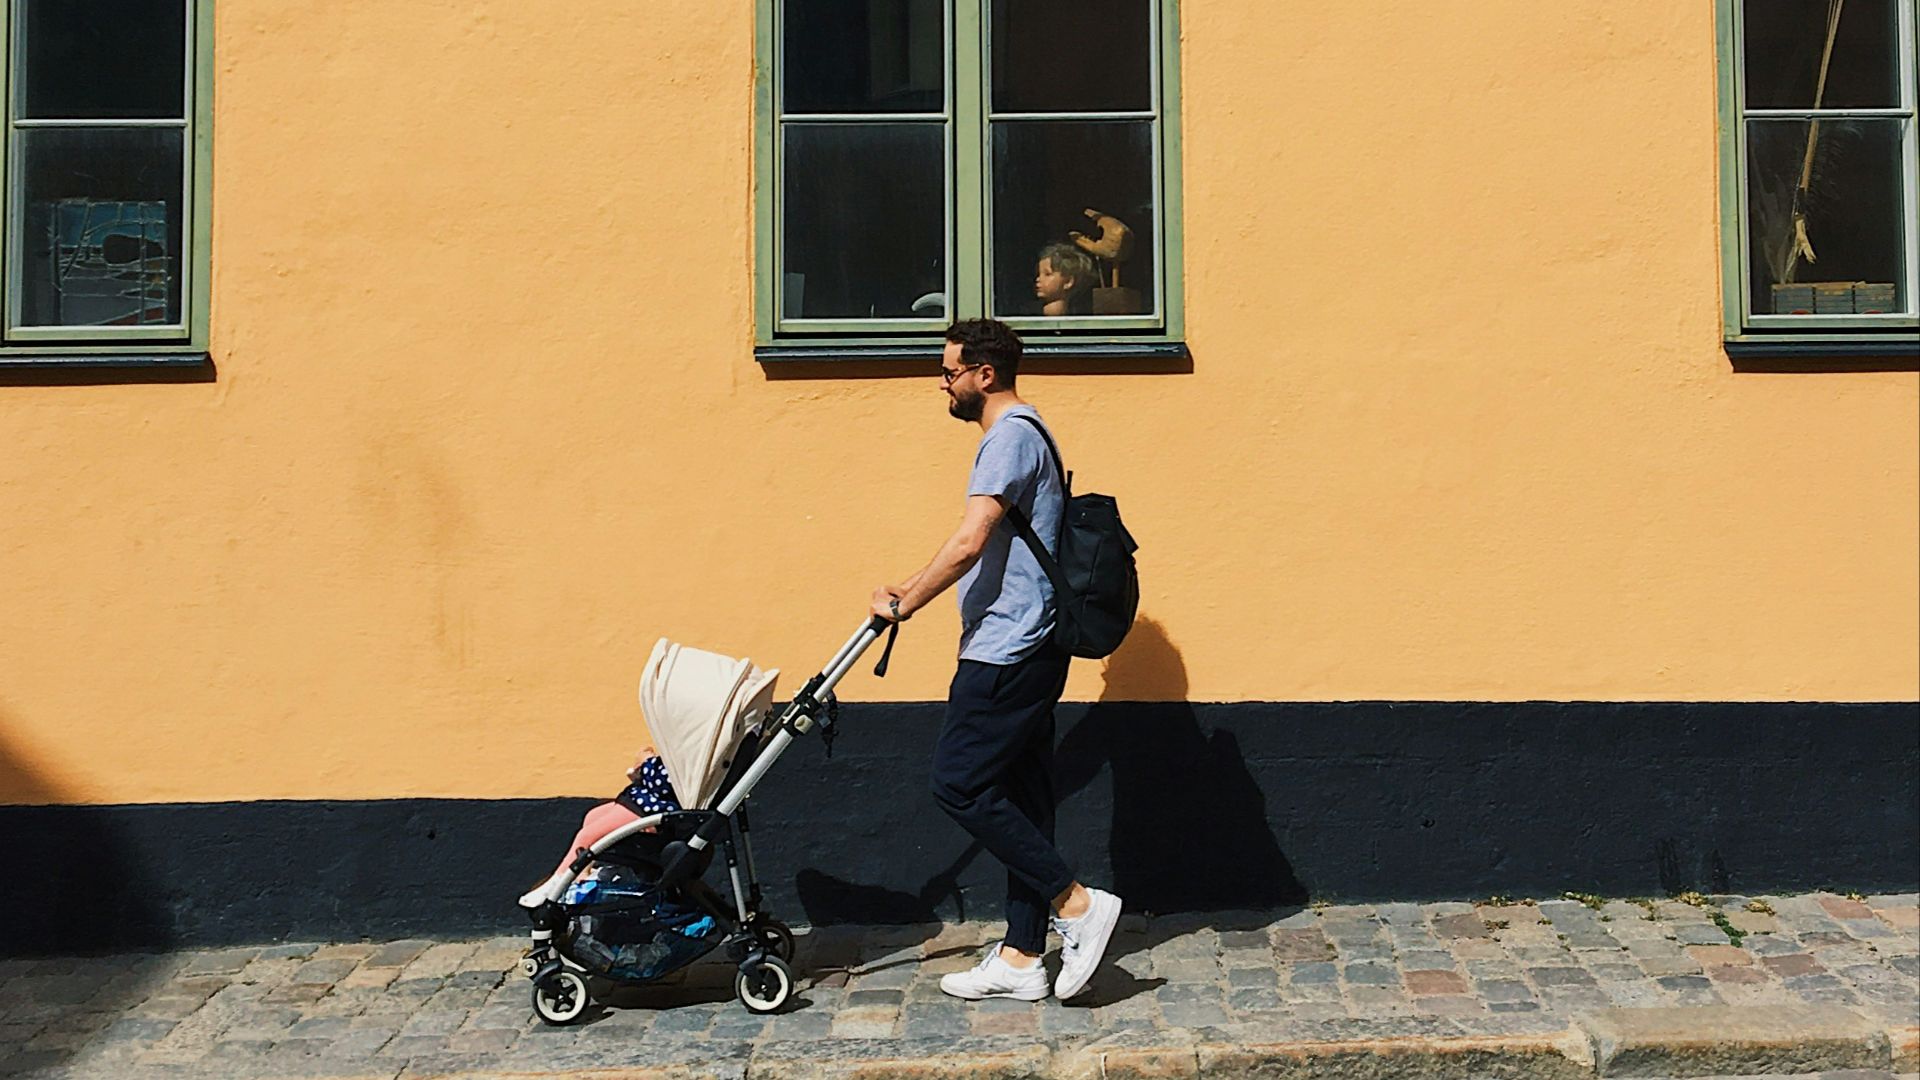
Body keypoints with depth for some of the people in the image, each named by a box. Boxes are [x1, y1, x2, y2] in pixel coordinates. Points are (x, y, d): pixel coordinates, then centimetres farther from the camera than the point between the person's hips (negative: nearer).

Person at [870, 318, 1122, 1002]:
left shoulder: (1011, 436, -13)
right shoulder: (1022, 433, 20)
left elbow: (970, 543, -22)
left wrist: (904, 604, -11)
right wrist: (912, 590, 25)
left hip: (1008, 650, -11)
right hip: (1025, 649, 11)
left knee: (959, 783, -8)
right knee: (1020, 797, 10)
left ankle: (1077, 905, -5)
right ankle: (1021, 958, 15)